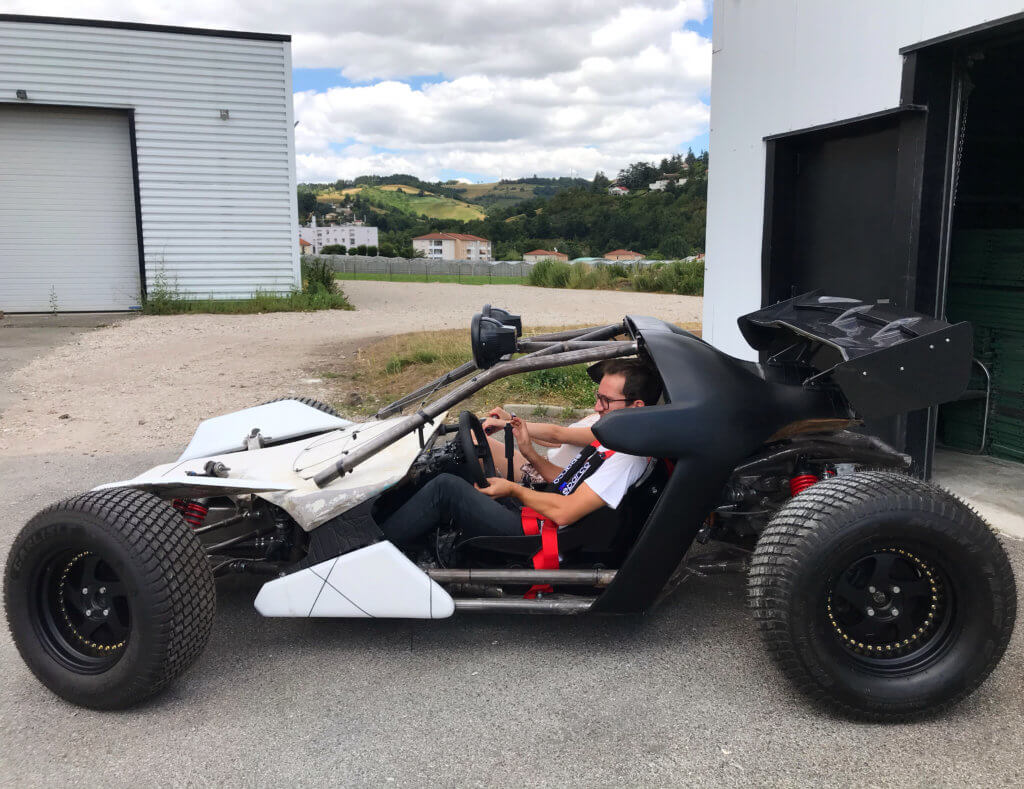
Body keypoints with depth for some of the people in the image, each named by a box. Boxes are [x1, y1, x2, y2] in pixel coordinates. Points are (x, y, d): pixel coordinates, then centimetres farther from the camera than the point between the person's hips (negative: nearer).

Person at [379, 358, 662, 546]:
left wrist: (513, 489, -8)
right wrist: (530, 452, 7)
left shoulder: (629, 456, -18)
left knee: (446, 487, -14)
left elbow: (564, 512, -22)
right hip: (531, 515, 10)